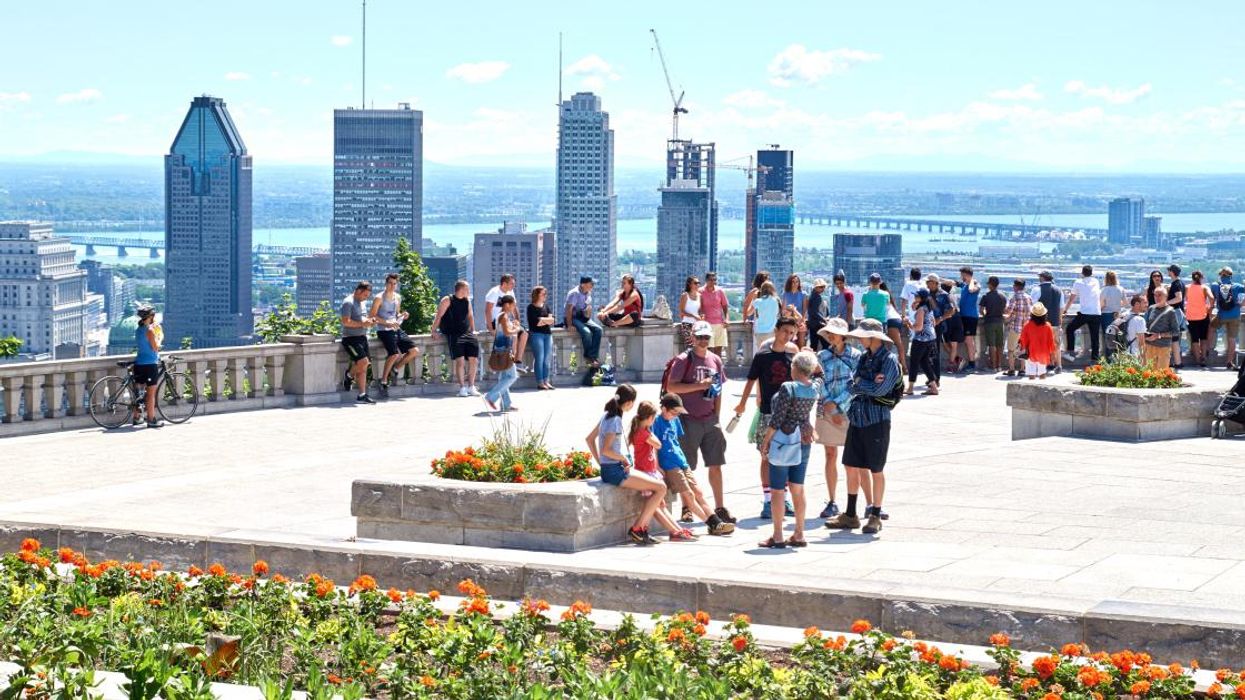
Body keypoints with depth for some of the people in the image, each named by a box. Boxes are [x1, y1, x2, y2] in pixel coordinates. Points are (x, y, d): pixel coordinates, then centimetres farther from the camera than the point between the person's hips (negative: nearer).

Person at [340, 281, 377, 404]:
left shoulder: (360, 303, 18)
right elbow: (346, 321, -19)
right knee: (363, 361, -21)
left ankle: (362, 395, 12)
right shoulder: (348, 302, -11)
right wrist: (362, 324, -20)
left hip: (362, 337, 9)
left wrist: (369, 320, 9)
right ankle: (349, 375, -2)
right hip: (351, 338, -9)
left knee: (362, 368, 5)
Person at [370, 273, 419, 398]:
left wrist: (402, 316, 2)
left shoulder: (398, 298, 15)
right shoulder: (380, 298, -6)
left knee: (414, 351, -4)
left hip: (397, 329, 7)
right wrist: (388, 323, -20)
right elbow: (372, 316, -10)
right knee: (394, 354, -25)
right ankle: (384, 382, -11)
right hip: (384, 330, -7)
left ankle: (395, 370, 13)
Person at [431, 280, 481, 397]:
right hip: (451, 334, -6)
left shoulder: (467, 300, 14)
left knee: (474, 359, -8)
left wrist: (473, 330, 17)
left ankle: (471, 387, 3)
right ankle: (462, 388, -14)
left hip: (466, 333, 6)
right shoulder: (447, 300, -3)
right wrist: (434, 331, -11)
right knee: (460, 360, -20)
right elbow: (439, 316, -6)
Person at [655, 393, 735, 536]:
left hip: (681, 463, 8)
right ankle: (713, 525, -12)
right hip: (669, 466, -8)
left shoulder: (675, 421, 16)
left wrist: (683, 460, 18)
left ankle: (716, 522, -6)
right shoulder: (657, 422, -9)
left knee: (698, 492, 0)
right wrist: (658, 468, -18)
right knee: (688, 495, -10)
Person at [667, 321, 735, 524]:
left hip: (709, 420, 5)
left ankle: (720, 507, 10)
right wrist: (699, 385, -19)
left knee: (716, 465, 5)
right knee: (687, 468, 1)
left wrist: (716, 416, 12)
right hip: (689, 421, -5)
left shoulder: (715, 360, 11)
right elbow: (671, 387, -14)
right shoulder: (684, 360, -6)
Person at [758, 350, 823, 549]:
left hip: (784, 439, -7)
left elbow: (777, 419, -16)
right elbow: (819, 375, 28)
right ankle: (799, 535, 14)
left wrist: (765, 441, -9)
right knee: (798, 489, 12)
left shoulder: (788, 388, -17)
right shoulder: (815, 387, 2)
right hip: (804, 440, 7)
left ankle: (777, 537, 0)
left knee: (777, 489, 0)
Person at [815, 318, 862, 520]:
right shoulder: (822, 356, 7)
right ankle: (832, 503, 16)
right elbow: (820, 384, 2)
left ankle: (870, 504, -3)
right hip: (827, 412, 3)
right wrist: (829, 408, -10)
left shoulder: (856, 356, -3)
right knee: (830, 457, 8)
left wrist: (836, 403, -12)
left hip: (850, 411, -3)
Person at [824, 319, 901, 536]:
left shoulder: (889, 360, -10)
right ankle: (850, 515, 18)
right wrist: (870, 384, -13)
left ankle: (875, 517, 11)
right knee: (852, 467, 9)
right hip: (857, 418, 7)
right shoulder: (864, 357, 11)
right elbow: (851, 386, 4)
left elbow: (880, 389, -19)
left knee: (876, 471, 2)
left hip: (877, 420, -7)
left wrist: (860, 383, -5)